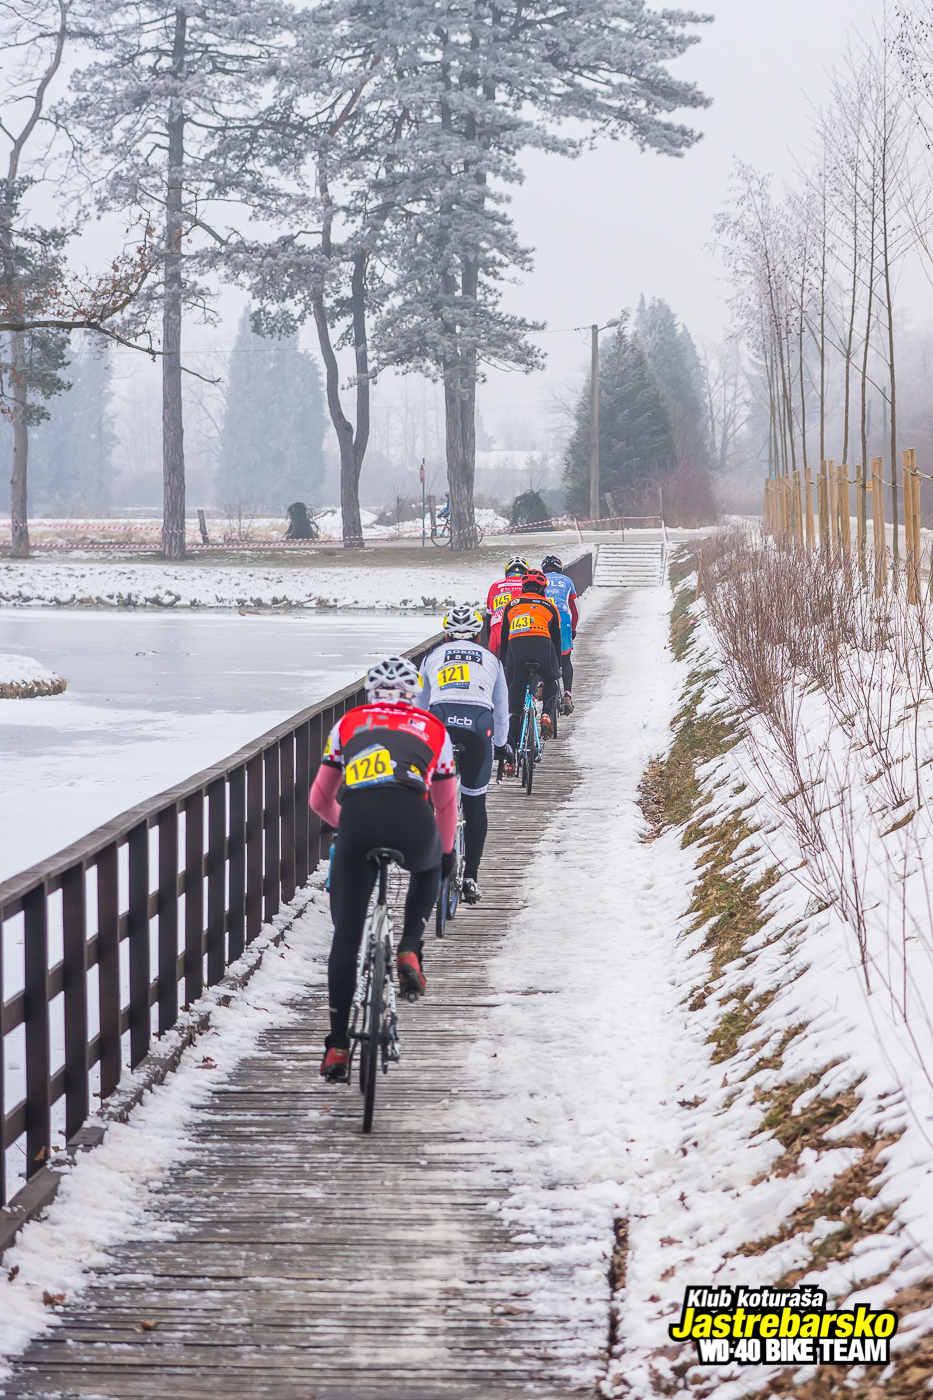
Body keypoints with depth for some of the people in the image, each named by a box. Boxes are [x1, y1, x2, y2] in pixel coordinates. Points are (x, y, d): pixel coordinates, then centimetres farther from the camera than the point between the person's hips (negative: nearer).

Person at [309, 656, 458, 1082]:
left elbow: (319, 800, 37)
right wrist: (447, 852, 58)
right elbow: (446, 804, 40)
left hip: (356, 816, 0)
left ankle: (338, 1045, 7)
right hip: (411, 814, 0)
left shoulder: (348, 724, 31)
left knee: (346, 934, 10)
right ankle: (409, 951, 17)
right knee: (427, 869, 37)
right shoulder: (432, 728, 30)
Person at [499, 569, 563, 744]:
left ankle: (511, 742, 5)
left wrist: (503, 663, 38)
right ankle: (546, 714, 3)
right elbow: (556, 639, 29)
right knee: (551, 681, 29)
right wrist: (557, 666, 40)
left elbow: (503, 638, 29)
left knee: (515, 690, 11)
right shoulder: (549, 607, 25)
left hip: (515, 646, 0)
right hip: (542, 644, 0)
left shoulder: (511, 605, 27)